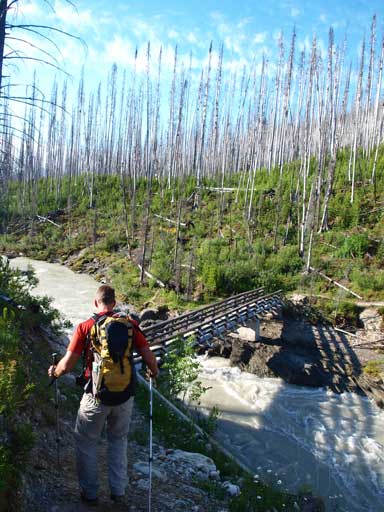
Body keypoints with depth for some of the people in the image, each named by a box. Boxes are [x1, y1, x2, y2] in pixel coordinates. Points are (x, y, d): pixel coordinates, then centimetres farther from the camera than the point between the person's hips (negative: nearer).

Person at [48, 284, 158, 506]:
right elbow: (149, 358, -4)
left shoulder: (85, 327, -9)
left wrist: (54, 372, 12)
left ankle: (90, 493, 33)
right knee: (119, 440, 25)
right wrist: (154, 372, 18)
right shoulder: (130, 325, -4)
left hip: (96, 396, -2)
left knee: (86, 442, 22)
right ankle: (119, 491, 32)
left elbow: (67, 365, -10)